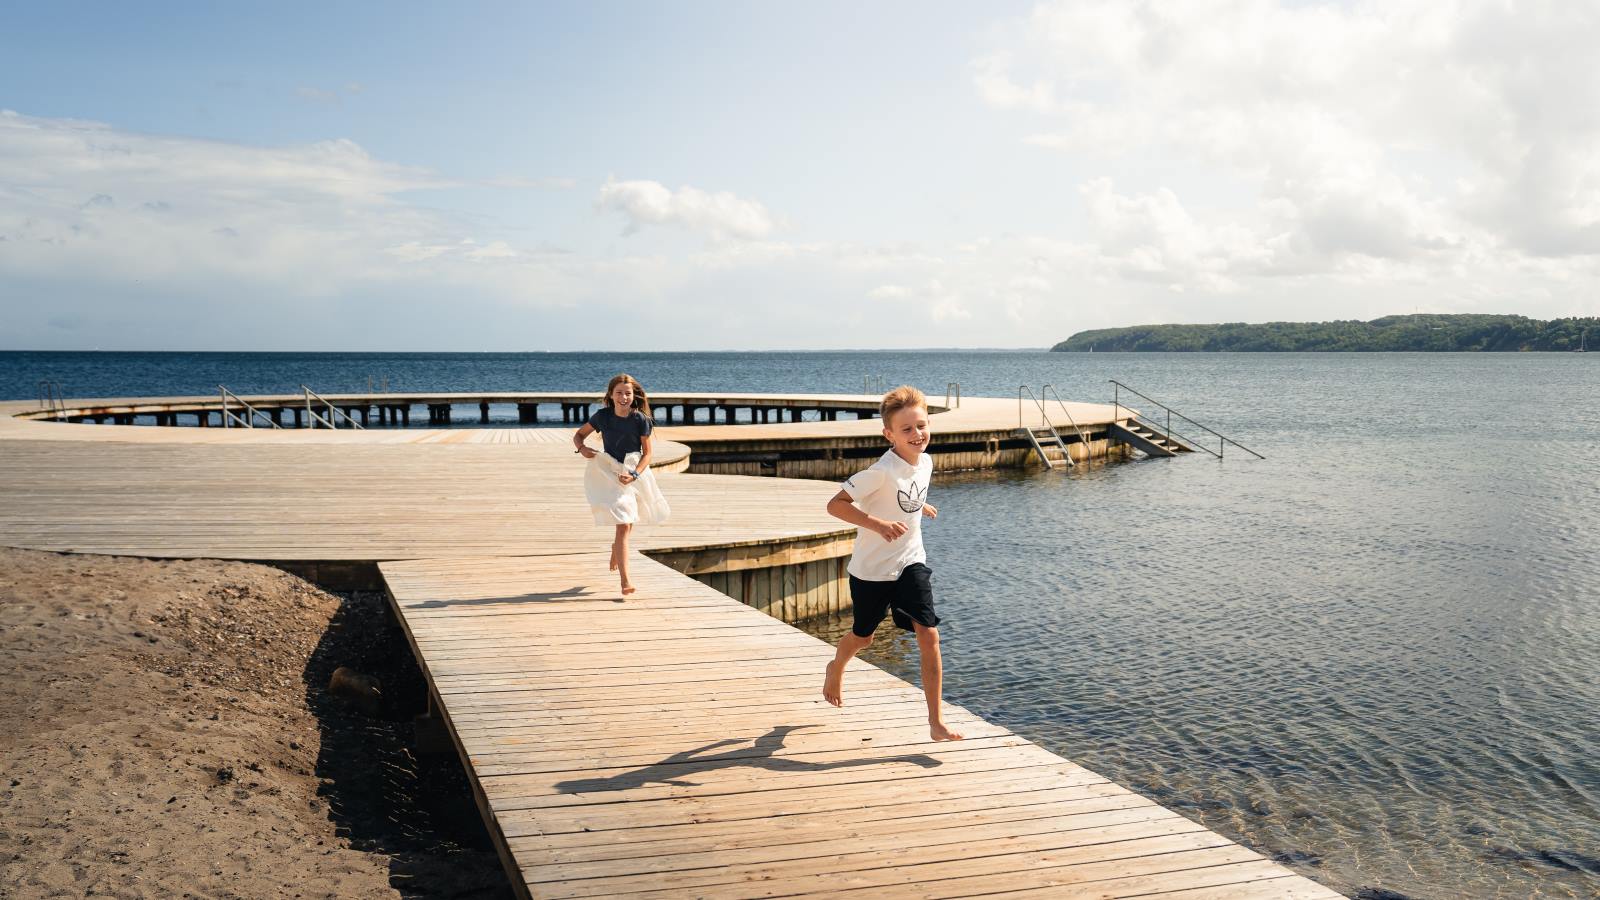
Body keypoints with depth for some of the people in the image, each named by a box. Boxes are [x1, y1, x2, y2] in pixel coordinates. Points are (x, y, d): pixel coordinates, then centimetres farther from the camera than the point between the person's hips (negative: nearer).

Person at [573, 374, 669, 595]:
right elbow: (578, 435, 5)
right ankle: (625, 581, -16)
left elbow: (647, 453, -7)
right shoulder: (602, 416, -8)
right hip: (610, 472, -2)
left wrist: (634, 475, -21)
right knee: (623, 525, -14)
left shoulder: (641, 419, -10)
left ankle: (616, 548, 57)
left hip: (635, 471, 2)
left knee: (628, 523, 20)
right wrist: (582, 448, -16)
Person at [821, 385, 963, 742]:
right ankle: (836, 669, 52)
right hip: (871, 568, -4)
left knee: (928, 635, -10)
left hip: (911, 563, 4)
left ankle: (936, 721, -3)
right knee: (863, 637, 17)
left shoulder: (925, 462, -2)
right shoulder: (881, 471, -25)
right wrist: (877, 524, -37)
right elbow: (835, 504, -28)